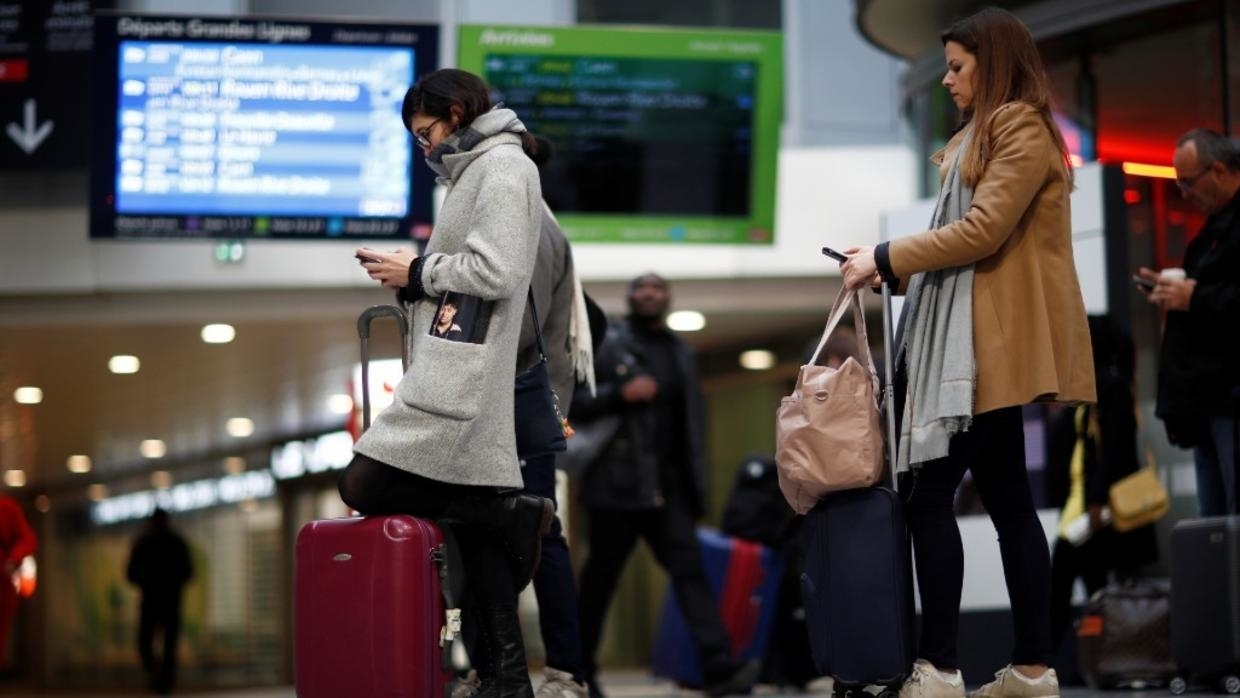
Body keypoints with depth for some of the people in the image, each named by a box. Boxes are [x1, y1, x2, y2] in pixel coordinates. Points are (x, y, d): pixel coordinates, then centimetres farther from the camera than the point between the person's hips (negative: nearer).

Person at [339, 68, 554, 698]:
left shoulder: (502, 166, -7)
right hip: (450, 375, 10)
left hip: (459, 380, -10)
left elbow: (496, 272, -18)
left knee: (364, 486, -14)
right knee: (476, 520, 5)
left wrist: (417, 273, -7)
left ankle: (513, 516, -5)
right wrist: (413, 274, 11)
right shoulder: (477, 169, 23)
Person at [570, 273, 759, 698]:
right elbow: (572, 403, -6)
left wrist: (697, 483, 12)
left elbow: (691, 421, 18)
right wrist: (622, 394, -19)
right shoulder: (604, 344, 2)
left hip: (668, 487, 4)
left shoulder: (681, 353, 17)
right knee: (600, 577, 3)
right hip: (617, 484, -4)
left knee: (689, 569, -8)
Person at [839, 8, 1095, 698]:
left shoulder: (1024, 132, -7)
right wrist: (894, 266, 8)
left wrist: (888, 259, -10)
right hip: (971, 341, 10)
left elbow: (982, 231, -17)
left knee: (929, 493, -13)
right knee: (1008, 499, 6)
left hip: (991, 343, -10)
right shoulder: (984, 135, 24)